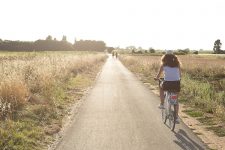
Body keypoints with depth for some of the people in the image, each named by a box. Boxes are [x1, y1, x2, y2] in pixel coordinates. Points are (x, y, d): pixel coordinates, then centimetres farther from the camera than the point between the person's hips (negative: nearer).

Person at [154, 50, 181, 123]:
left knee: (161, 87, 33)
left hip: (167, 83, -2)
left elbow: (159, 74, 11)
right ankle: (176, 117, 18)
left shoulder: (163, 64, 7)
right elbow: (180, 74, 17)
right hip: (177, 83, 2)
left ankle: (162, 104, 29)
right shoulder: (177, 63, 13)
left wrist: (156, 78, 32)